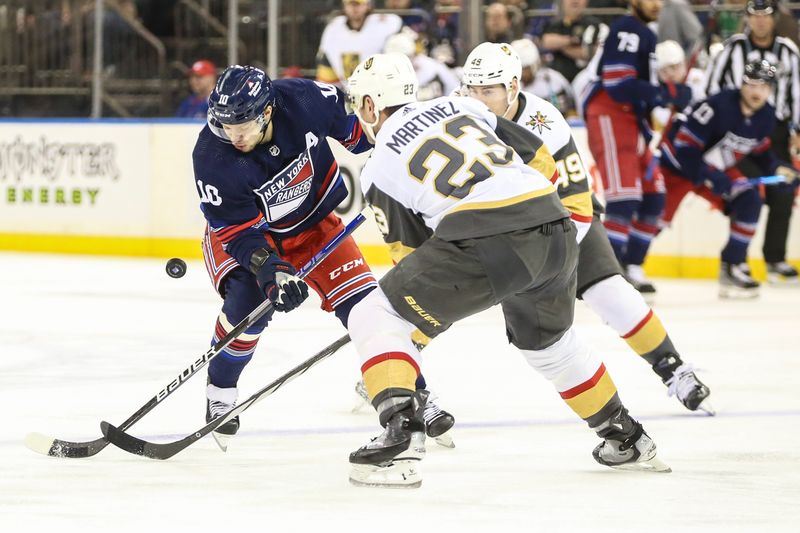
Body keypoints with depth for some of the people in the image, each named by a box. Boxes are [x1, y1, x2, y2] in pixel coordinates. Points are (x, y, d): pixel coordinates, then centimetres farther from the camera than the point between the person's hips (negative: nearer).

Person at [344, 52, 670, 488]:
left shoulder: (378, 170, 13)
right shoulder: (462, 107, 25)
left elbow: (415, 251, 15)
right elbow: (543, 164, 23)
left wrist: (422, 326, 32)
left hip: (484, 243, -6)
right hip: (556, 231, 6)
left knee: (375, 318, 5)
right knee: (548, 340, 33)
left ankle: (400, 438, -14)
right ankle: (627, 439, 43)